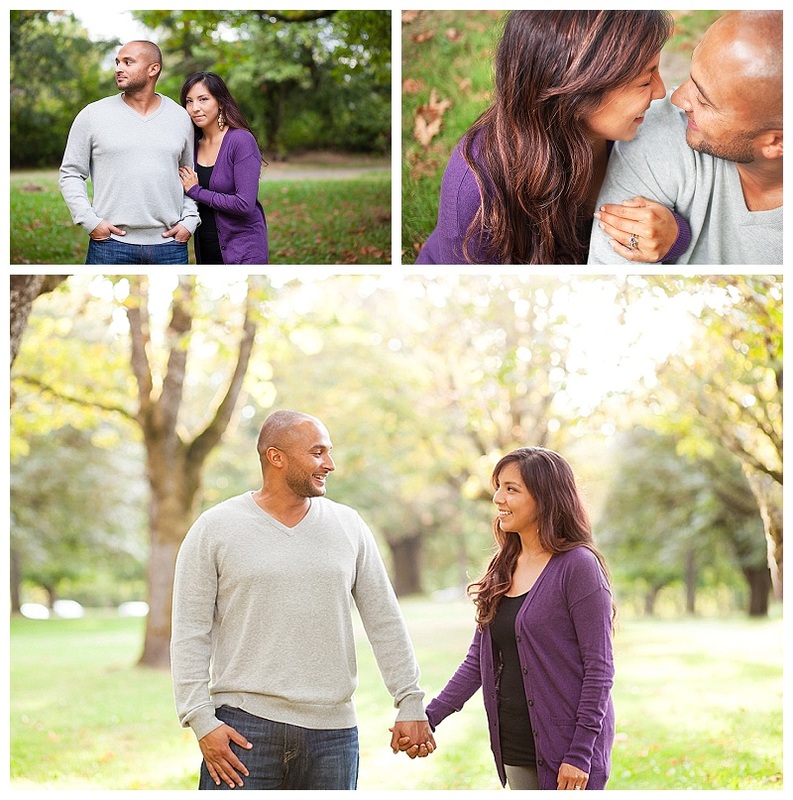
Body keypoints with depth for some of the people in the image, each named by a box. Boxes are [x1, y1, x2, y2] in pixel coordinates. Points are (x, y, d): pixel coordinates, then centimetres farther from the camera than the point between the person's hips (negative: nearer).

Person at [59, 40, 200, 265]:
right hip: (111, 244, -2)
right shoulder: (92, 115, 2)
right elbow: (71, 174, 5)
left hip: (170, 245, 2)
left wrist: (189, 221, 4)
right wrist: (90, 221, -7)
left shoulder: (180, 118, 10)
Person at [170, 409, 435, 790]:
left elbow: (385, 622, 11)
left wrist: (410, 703, 7)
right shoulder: (214, 529, 0)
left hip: (332, 729, 3)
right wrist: (201, 720, -9)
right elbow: (190, 635, -1)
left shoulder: (348, 527, 8)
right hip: (243, 727, -3)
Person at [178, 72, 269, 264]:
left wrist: (196, 191, -12)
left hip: (243, 253, -7)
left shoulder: (241, 140, -13)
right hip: (206, 252, 7)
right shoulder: (194, 143, 8)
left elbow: (245, 204, -21)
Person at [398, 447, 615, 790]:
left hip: (564, 746, -6)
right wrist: (429, 717, 2)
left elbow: (599, 667, -13)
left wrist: (580, 753, -16)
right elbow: (478, 659, 12)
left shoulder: (578, 566, -11)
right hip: (514, 748, 7)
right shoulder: (502, 568, 10)